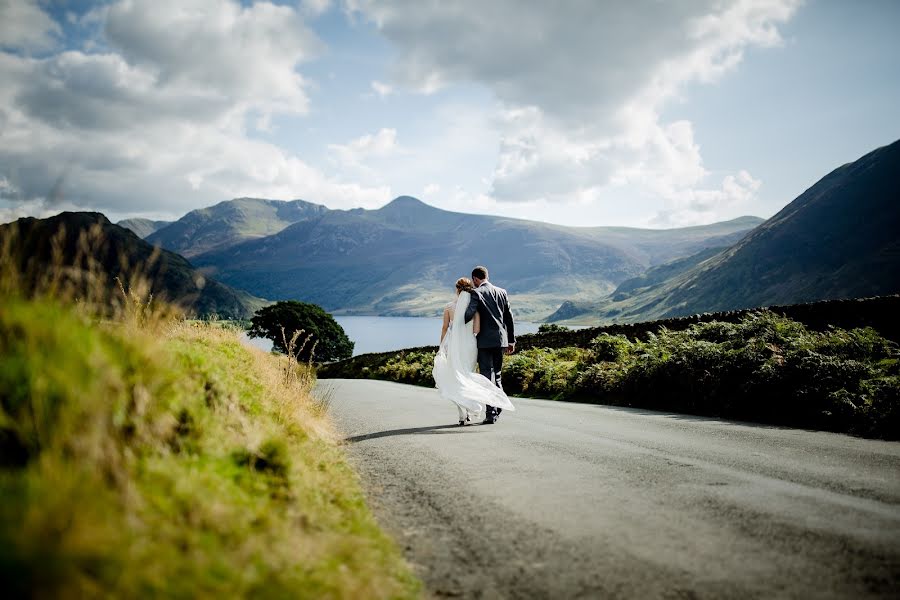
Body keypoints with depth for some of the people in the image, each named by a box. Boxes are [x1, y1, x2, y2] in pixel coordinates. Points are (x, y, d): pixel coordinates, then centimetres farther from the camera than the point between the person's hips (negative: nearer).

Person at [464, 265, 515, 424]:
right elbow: (509, 317, 12)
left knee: (487, 376, -1)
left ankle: (491, 413, -2)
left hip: (485, 341, -5)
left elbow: (469, 313, -20)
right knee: (496, 374, 19)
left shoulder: (477, 293, -7)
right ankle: (499, 404, 16)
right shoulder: (502, 292, 10)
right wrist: (511, 341, 17)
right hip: (500, 340, 5)